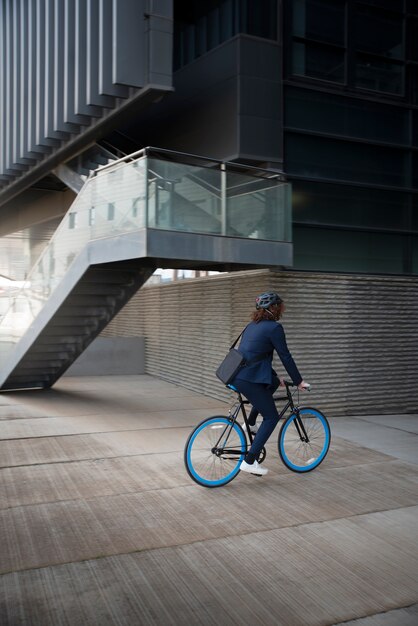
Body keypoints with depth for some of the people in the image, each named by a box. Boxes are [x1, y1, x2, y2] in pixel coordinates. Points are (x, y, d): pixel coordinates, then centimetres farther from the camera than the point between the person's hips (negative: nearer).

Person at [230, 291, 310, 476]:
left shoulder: (253, 325, 18)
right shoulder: (274, 327, -8)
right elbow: (285, 356, -5)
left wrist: (275, 377, 31)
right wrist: (298, 381, 6)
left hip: (236, 376, 9)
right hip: (249, 380, -9)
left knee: (273, 383, 31)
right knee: (271, 417, 4)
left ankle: (250, 423, 28)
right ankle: (249, 461, -1)